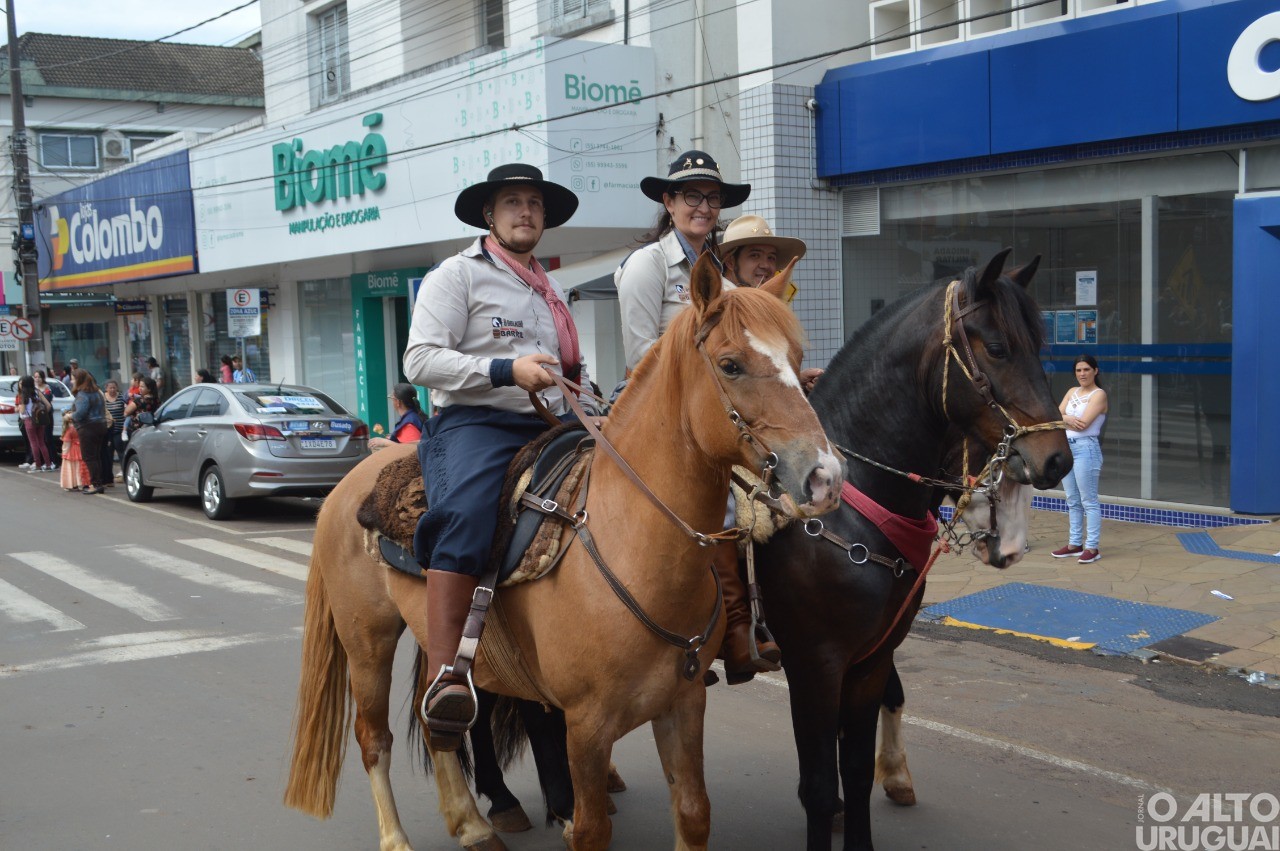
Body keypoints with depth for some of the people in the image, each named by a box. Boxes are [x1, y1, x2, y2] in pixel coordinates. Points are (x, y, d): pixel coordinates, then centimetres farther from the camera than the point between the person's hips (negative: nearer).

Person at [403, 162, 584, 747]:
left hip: (551, 428, 8)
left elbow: (572, 370, 37)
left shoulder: (552, 291, 27)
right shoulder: (457, 275, 6)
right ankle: (444, 677, -41)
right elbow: (420, 360, -8)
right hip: (474, 423, -7)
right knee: (465, 515, -35)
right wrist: (507, 370, -18)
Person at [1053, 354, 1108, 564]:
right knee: (1072, 500, 12)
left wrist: (1061, 419, -2)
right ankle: (1075, 544, 19)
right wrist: (1068, 419, -16)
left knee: (1089, 501, -5)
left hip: (1086, 448, -7)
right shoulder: (1072, 392, 15)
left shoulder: (1099, 395, -7)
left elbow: (1083, 424, -16)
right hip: (1066, 446, 7)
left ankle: (1092, 547, -3)